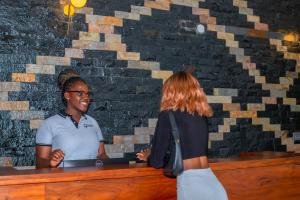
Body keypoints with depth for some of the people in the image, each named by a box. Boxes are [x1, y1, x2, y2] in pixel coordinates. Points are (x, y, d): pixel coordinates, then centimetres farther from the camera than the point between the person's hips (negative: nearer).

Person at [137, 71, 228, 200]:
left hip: (190, 185, -5)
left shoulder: (168, 115, -4)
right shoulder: (202, 115, 12)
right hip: (214, 184, 5)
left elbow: (157, 161, -2)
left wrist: (148, 157, 22)